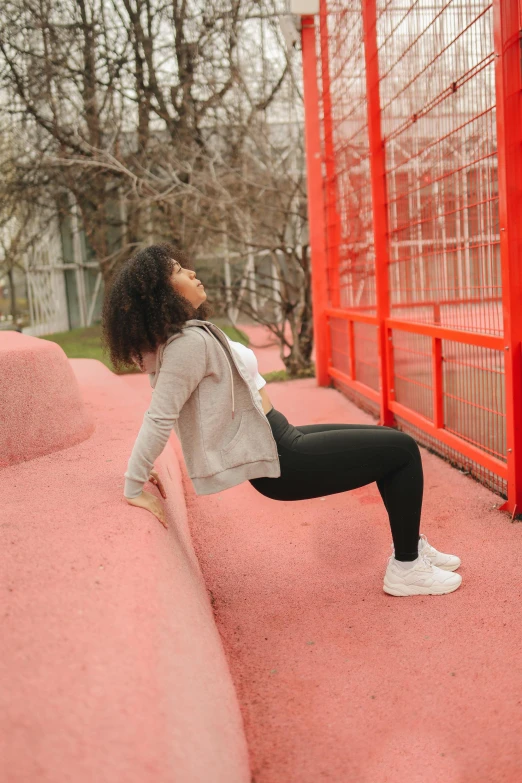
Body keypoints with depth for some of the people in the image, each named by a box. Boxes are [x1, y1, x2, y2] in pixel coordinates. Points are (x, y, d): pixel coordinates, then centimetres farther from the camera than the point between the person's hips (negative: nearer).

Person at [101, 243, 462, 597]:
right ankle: (406, 570, 9)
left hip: (278, 439, 10)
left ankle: (413, 546, 31)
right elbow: (159, 417, -25)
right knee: (403, 450, -2)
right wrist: (135, 488, -21)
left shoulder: (190, 334, 8)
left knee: (391, 444, 19)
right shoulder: (190, 342, -23)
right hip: (277, 462, -10)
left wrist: (143, 467, 11)